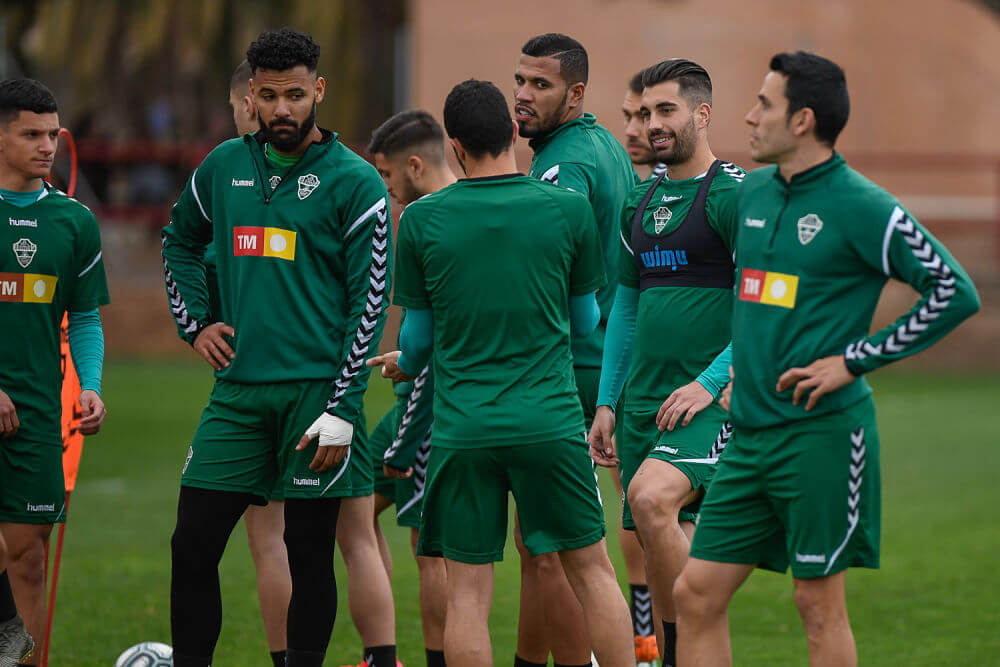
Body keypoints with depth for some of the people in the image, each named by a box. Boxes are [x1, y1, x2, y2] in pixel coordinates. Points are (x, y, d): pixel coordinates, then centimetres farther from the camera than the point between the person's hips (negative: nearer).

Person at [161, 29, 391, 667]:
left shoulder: (355, 183, -4)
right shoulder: (225, 166, 10)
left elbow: (370, 300, -7)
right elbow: (179, 240, 29)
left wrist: (342, 406, -12)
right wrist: (194, 321, 14)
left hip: (316, 392, -4)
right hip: (238, 390, 4)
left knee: (309, 554, 1)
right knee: (193, 544, -1)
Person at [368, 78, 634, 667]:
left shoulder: (421, 219, -1)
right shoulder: (570, 209, -1)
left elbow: (419, 335, 8)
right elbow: (585, 320, 11)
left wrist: (404, 365, 32)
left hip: (463, 429, 0)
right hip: (551, 418, 0)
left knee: (467, 590, 3)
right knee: (592, 569, 10)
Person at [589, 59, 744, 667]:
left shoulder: (733, 194, -7)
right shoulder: (642, 204, 16)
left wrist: (710, 381, -18)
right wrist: (606, 402, 17)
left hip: (712, 398, -8)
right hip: (645, 400, 8)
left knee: (651, 496, -28)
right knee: (668, 545, 7)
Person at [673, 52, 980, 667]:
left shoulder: (862, 207, -10)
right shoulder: (753, 193, 12)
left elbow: (956, 292, -12)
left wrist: (854, 361, -12)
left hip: (823, 431, -7)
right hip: (749, 433, 7)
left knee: (819, 605, -1)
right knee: (696, 595, 3)